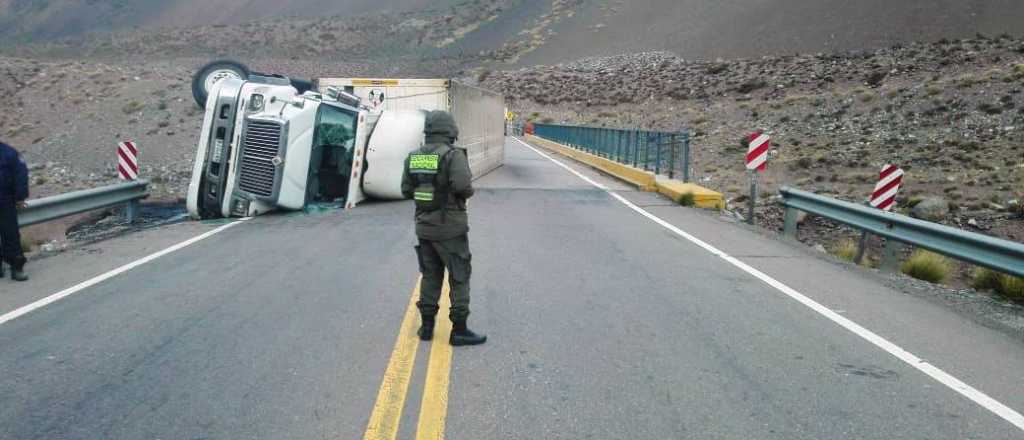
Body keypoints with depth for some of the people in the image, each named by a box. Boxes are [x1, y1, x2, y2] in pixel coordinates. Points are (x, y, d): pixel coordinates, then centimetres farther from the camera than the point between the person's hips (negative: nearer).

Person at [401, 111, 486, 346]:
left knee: (431, 276, 17)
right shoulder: (453, 155, -15)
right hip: (450, 229, -6)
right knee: (459, 278, 4)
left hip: (424, 227, 6)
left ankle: (426, 326, 21)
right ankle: (459, 330, 6)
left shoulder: (413, 157, 3)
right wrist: (468, 191, -4)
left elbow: (406, 190, 7)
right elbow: (463, 186, -26)